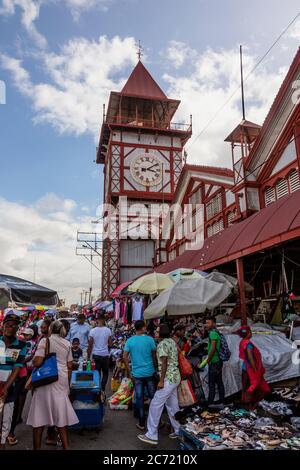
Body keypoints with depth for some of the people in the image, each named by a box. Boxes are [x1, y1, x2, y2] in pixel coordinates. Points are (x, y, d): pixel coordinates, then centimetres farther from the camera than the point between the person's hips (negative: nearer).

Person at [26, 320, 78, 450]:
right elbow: (69, 366, 10)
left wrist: (34, 358, 6)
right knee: (60, 412, 13)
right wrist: (67, 383, 19)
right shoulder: (67, 343, 8)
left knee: (40, 413, 8)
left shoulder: (45, 340, -6)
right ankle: (65, 446, 18)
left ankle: (37, 447, 16)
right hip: (62, 379, 4)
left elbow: (37, 362, -15)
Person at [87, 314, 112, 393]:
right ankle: (102, 389, 5)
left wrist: (88, 356, 6)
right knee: (105, 373, 16)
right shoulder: (108, 330, -8)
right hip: (105, 355, 0)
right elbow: (110, 344, -3)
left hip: (96, 355, 0)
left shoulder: (92, 331, -7)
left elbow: (90, 345, -4)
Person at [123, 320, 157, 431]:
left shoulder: (129, 341, -4)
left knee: (139, 398, 10)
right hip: (149, 372, -1)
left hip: (136, 373, 1)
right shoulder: (150, 340, -8)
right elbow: (154, 355, -2)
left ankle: (141, 424, 18)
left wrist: (129, 371, 3)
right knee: (153, 397, 13)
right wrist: (155, 368, 12)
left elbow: (125, 357, -5)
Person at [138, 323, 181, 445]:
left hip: (168, 379, -10)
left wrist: (161, 380, -18)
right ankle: (179, 430, 24)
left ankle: (152, 436, 1)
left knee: (155, 405, -4)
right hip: (175, 377, 10)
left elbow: (164, 363, -20)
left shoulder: (162, 344, -16)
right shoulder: (172, 341, 11)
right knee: (172, 405, 17)